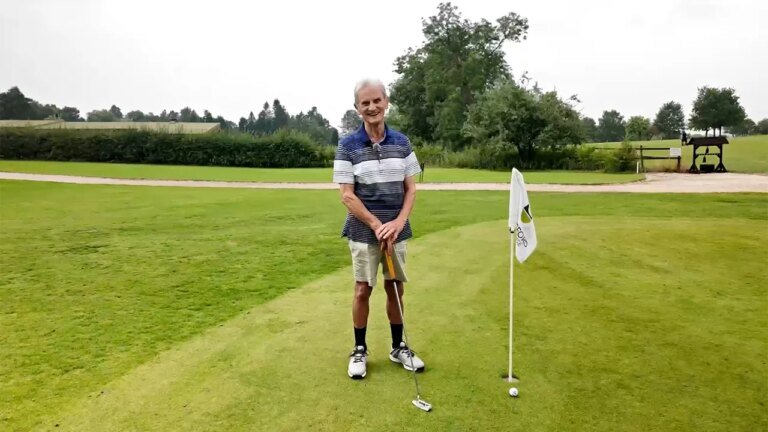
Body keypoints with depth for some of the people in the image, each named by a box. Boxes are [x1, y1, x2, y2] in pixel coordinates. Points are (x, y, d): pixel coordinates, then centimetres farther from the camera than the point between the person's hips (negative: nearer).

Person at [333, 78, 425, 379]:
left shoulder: (401, 142, 2)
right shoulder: (348, 146, -7)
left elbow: (410, 188, 4)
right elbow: (347, 196, -10)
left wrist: (399, 222, -11)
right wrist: (377, 225, -15)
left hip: (396, 230, 3)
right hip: (364, 231, -3)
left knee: (395, 288, 12)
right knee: (363, 290, 5)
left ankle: (398, 347, 29)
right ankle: (359, 350, 23)